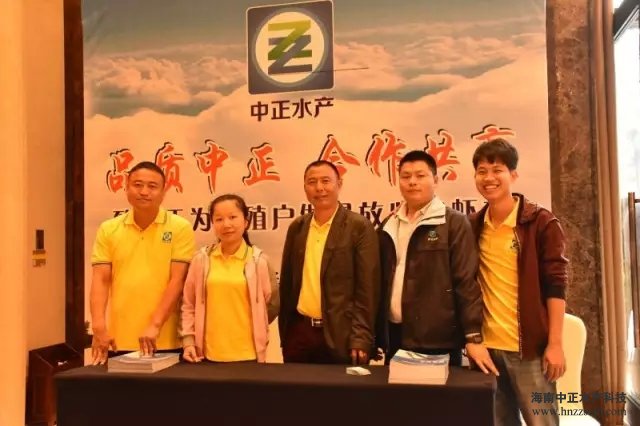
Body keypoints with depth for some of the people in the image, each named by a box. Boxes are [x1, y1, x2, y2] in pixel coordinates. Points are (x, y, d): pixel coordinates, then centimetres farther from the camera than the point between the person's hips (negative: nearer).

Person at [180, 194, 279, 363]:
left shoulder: (259, 260, -3)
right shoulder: (201, 259, 1)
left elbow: (272, 304, 7)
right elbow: (188, 305, 7)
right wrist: (188, 341, 2)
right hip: (209, 354, 1)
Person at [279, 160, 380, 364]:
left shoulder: (359, 227, -7)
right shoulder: (296, 227, 7)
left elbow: (367, 289, -9)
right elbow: (287, 282, 12)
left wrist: (361, 339, -13)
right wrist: (284, 333, 10)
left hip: (339, 335, -4)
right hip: (299, 331, 4)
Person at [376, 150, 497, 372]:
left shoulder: (454, 223, -4)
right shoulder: (388, 226, 11)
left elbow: (467, 282, -9)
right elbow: (381, 282, 13)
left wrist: (474, 337, -14)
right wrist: (375, 333, 10)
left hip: (439, 340, -4)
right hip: (395, 336, 5)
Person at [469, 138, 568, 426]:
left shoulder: (541, 222, -7)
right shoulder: (474, 225, 6)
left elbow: (555, 285, -9)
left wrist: (555, 344, -12)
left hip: (529, 346, -4)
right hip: (486, 345, 4)